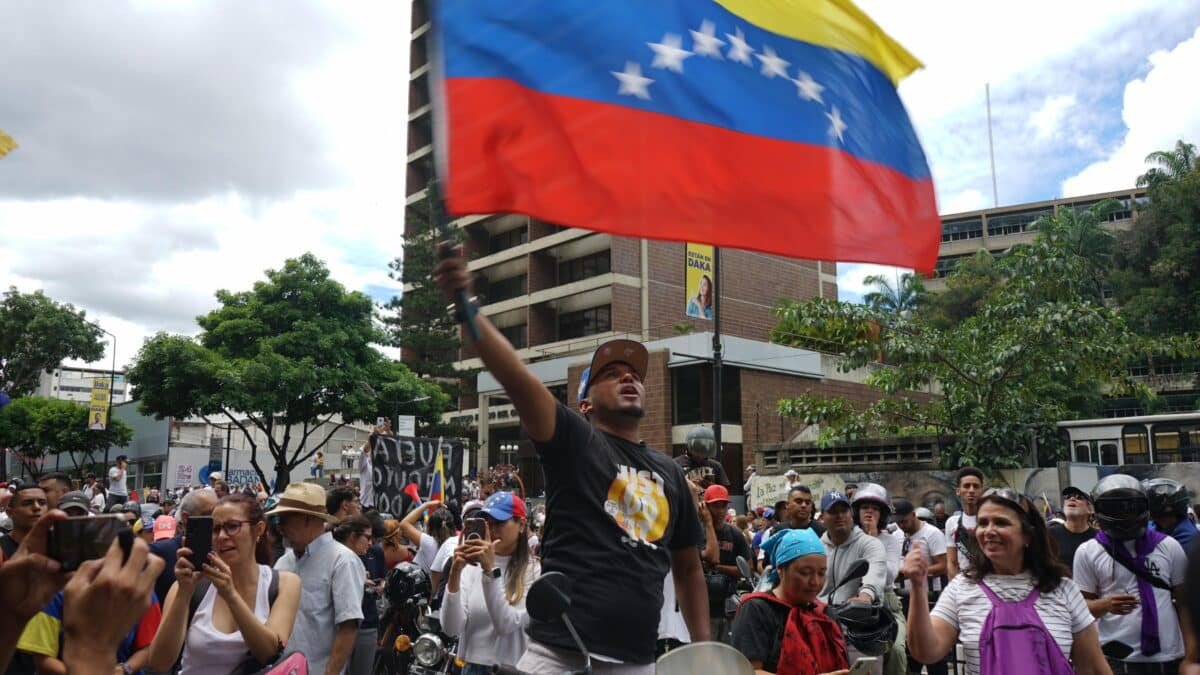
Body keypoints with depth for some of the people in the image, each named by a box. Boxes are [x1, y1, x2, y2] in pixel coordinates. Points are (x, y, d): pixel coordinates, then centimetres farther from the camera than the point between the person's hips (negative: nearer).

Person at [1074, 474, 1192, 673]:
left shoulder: (1169, 547, 4)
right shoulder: (1088, 552, -2)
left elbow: (1184, 603, 7)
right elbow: (1082, 606, 3)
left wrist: (1191, 655, -1)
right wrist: (1106, 605, -18)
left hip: (1168, 656, 2)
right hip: (1116, 658, -1)